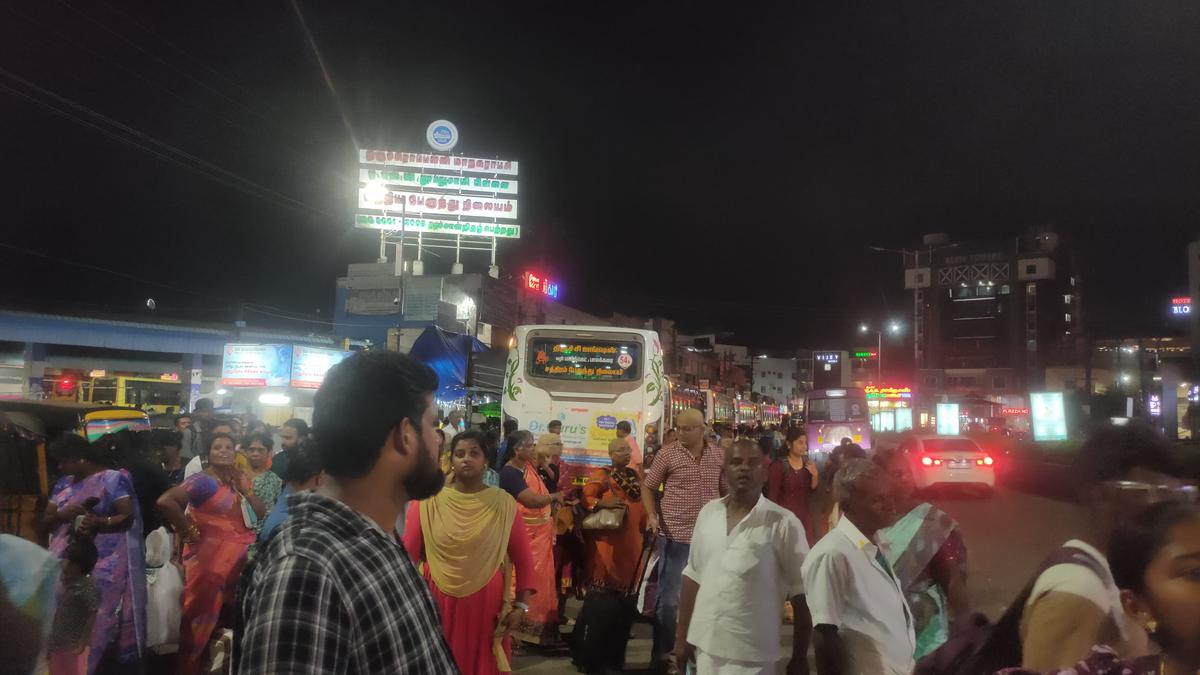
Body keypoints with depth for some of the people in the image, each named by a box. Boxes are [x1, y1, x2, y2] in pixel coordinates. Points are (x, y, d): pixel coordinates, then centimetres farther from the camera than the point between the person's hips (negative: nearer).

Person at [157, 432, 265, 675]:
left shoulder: (237, 481, 9)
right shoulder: (202, 480, -13)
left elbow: (261, 514, 7)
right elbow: (165, 502, -28)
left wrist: (246, 490, -7)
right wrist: (190, 532, -19)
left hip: (236, 558, 7)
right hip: (209, 557, -7)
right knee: (204, 613, 5)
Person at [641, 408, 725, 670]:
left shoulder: (719, 456, 3)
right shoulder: (667, 454, -6)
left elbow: (727, 490, 13)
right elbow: (648, 486, 2)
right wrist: (652, 515, -11)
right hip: (676, 536, -3)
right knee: (668, 597, 3)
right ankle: (662, 651, 18)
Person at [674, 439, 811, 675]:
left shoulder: (784, 523, -12)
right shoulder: (708, 512, 2)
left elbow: (800, 592, -8)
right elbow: (693, 576, 9)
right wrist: (682, 635, 9)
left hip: (751, 655, -4)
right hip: (704, 646, 4)